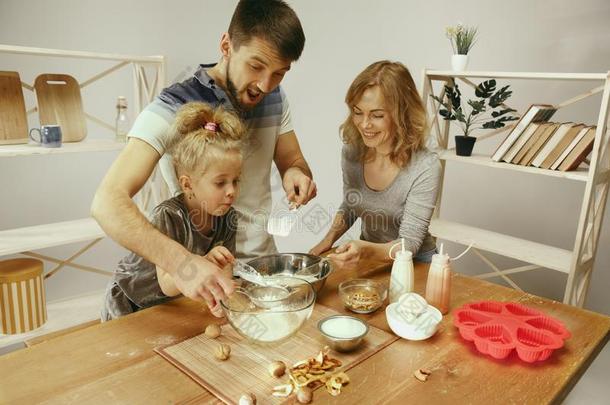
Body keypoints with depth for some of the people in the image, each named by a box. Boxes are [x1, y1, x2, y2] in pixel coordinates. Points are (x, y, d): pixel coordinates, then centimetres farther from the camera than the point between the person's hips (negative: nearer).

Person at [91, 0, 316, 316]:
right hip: (205, 276, -4)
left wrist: (296, 173, -17)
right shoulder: (173, 109, -22)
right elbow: (107, 202, -30)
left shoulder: (275, 99, -3)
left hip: (264, 262, 5)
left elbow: (293, 161, 8)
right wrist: (180, 261, -47)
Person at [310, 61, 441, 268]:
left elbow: (408, 244, -20)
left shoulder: (425, 167, -23)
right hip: (368, 258, 5)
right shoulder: (352, 151, -8)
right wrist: (328, 240, -7)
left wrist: (366, 250, -39)